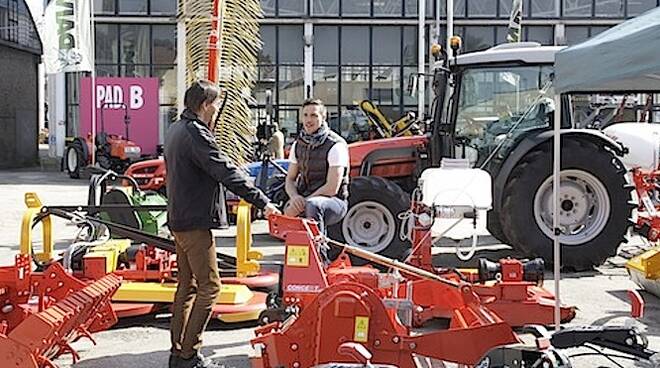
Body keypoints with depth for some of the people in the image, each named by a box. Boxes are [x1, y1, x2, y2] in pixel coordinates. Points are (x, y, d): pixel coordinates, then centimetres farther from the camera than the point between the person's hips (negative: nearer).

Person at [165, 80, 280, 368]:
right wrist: (262, 202, -21)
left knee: (187, 285, 15)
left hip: (179, 219, 10)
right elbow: (226, 173, -23)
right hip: (195, 222, -10)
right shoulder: (196, 134, -18)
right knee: (209, 286, -5)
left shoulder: (176, 130, 14)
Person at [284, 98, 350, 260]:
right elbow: (290, 180, 11)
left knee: (313, 205, -38)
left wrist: (302, 203, -20)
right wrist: (295, 196, -12)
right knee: (288, 208, -25)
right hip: (305, 199, 6)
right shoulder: (298, 144, 9)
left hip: (334, 202, -6)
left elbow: (332, 188, -18)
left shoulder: (335, 145, -12)